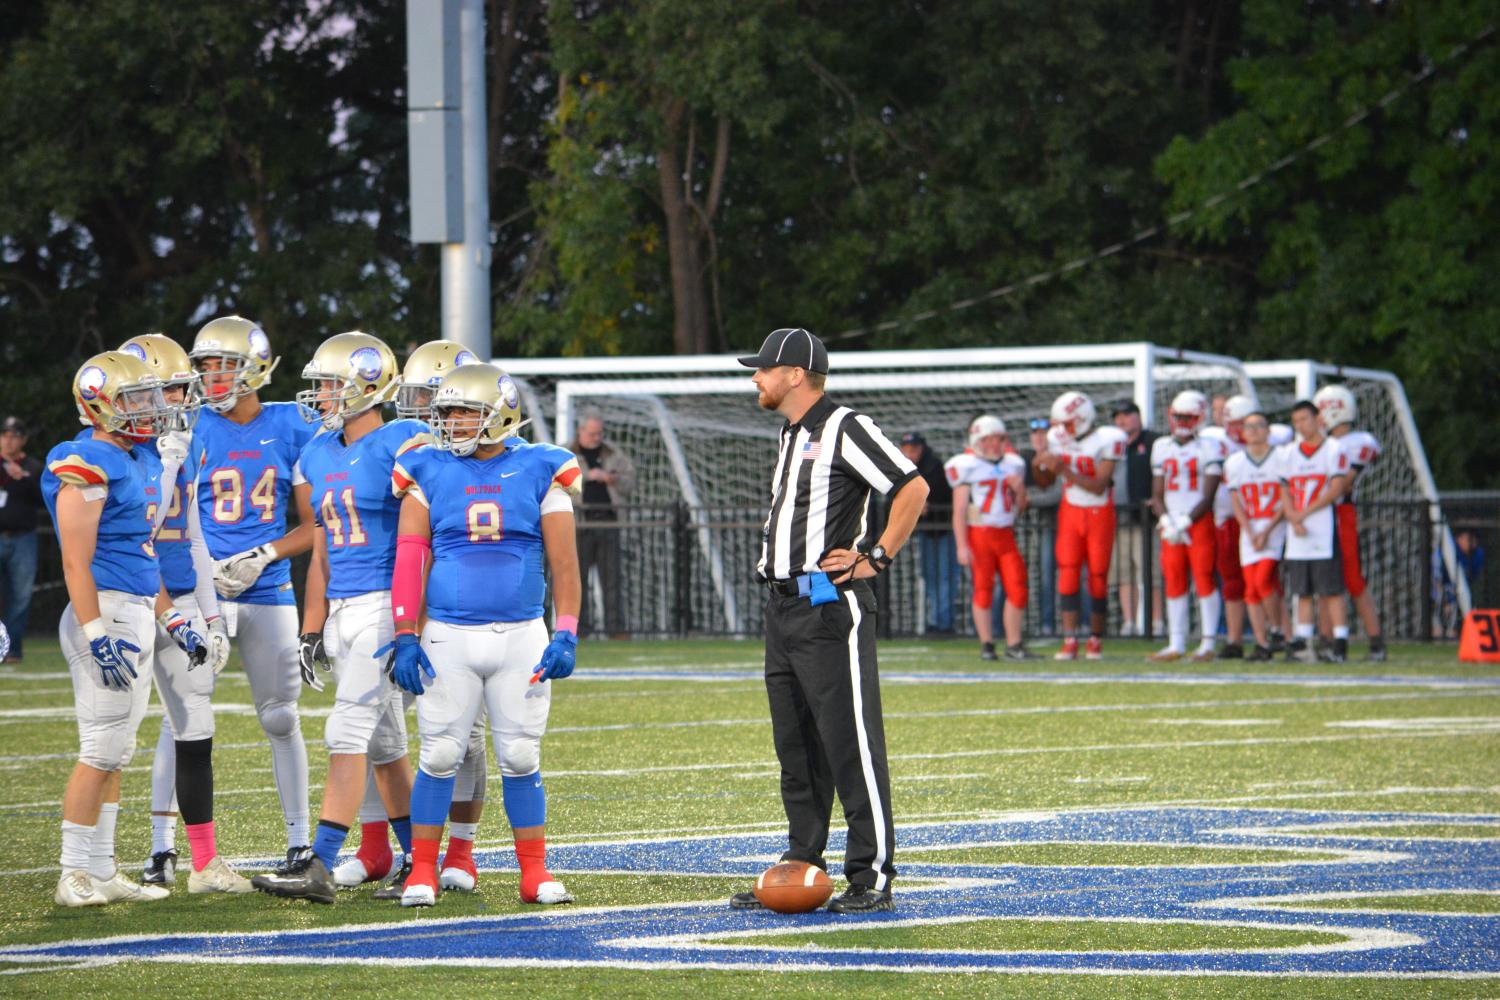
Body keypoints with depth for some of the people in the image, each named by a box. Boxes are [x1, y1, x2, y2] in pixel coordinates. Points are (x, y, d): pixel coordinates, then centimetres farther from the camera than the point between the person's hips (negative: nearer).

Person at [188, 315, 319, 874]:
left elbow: (313, 525, 5)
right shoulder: (191, 430, -1)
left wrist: (262, 557, -10)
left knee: (281, 719, 8)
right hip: (201, 591, -1)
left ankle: (299, 841, 17)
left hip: (267, 593, 1)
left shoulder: (290, 429, 2)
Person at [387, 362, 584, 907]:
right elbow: (411, 560, 0)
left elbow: (564, 562, 2)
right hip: (448, 637, 0)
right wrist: (405, 638, -6)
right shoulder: (428, 473, 3)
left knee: (521, 759, 3)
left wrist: (566, 636, -6)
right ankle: (422, 872, 8)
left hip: (521, 637, 0)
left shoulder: (539, 471, 2)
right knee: (439, 757, 0)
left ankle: (535, 873, 11)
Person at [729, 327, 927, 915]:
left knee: (852, 744, -8)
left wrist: (874, 559, -13)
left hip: (831, 606, -10)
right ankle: (802, 869, 19)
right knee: (796, 748, 13)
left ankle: (872, 878, -6)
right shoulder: (791, 437, 19)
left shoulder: (844, 430, -10)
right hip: (784, 606, 10)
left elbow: (913, 490, -14)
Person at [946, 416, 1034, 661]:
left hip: (1005, 535, 5)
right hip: (978, 534, -5)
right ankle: (986, 645, 4)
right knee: (983, 588, -2)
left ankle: (1014, 644, 3)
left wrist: (1019, 489, -4)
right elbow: (959, 510, -6)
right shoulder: (967, 466, -5)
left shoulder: (1013, 465, 12)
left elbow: (1020, 508, 17)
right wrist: (962, 546, -11)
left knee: (1017, 587, -2)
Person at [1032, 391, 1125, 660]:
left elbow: (1099, 486, -20)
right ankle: (1069, 642, -10)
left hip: (1100, 515, -3)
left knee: (1098, 577, 1)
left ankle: (1096, 640, 13)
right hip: (1070, 514, 3)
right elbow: (1046, 483, 9)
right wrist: (1038, 466, -13)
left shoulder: (1107, 440, -15)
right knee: (1067, 575, -8)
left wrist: (1065, 470, -27)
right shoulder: (1057, 438, 0)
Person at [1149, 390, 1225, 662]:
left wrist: (1185, 522, -17)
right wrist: (1166, 522, -6)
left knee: (1204, 578, -5)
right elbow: (1157, 494, 10)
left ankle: (1208, 642, 0)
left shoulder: (1209, 448, -4)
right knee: (1174, 583, 4)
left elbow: (1207, 497, -9)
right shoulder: (1162, 448, 11)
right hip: (1172, 526, 5)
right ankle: (1176, 644, 8)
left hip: (1200, 522, -5)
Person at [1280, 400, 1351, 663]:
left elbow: (1335, 490, -10)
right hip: (1297, 533, 5)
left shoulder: (1334, 450, -3)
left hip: (1324, 530, -5)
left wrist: (1304, 513, -12)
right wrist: (1293, 519, -6)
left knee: (1331, 589, -7)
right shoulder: (1289, 453, 14)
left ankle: (1340, 642, -7)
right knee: (1302, 591, 7)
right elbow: (1286, 494, 12)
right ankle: (1302, 641, 9)